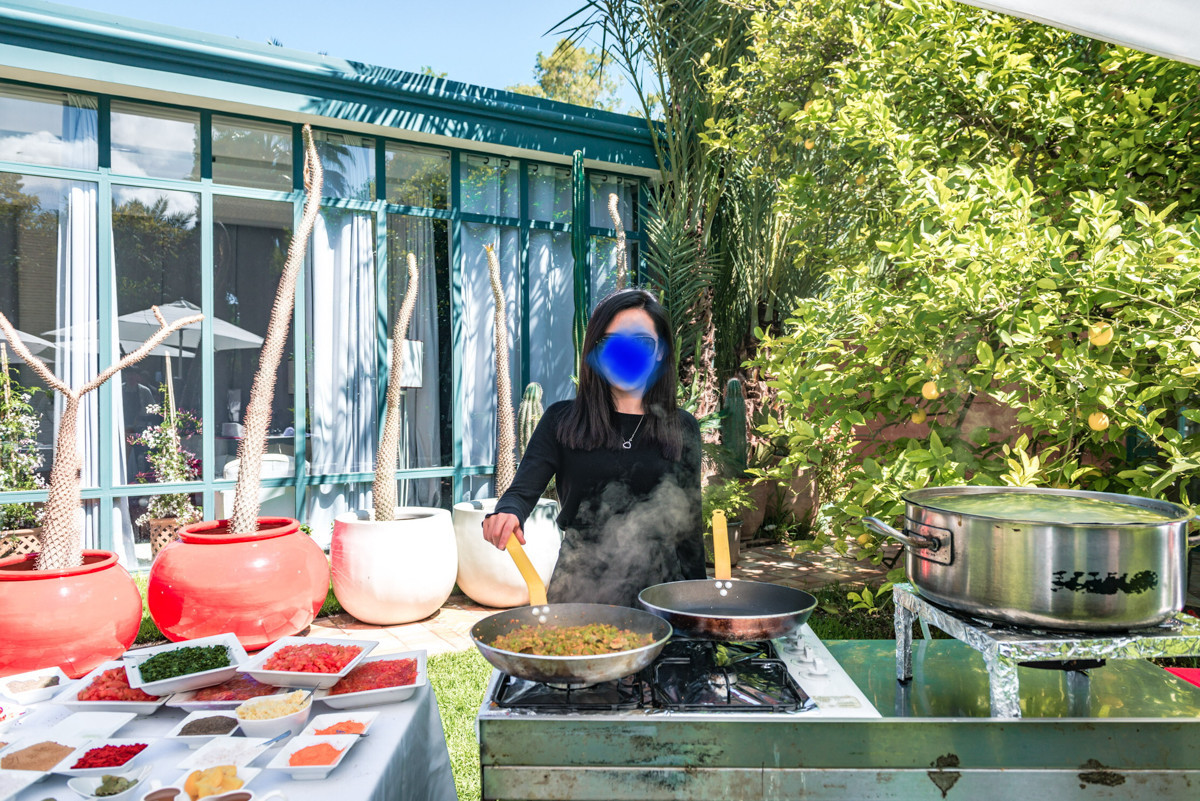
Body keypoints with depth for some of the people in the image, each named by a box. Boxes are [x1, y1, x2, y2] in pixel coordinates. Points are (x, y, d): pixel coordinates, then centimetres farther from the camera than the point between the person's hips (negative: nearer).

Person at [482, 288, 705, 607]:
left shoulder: (682, 428, 4)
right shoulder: (562, 420, 1)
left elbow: (689, 523, 7)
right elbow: (523, 490, -8)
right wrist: (507, 512, -31)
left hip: (657, 590, 1)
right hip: (579, 588, 0)